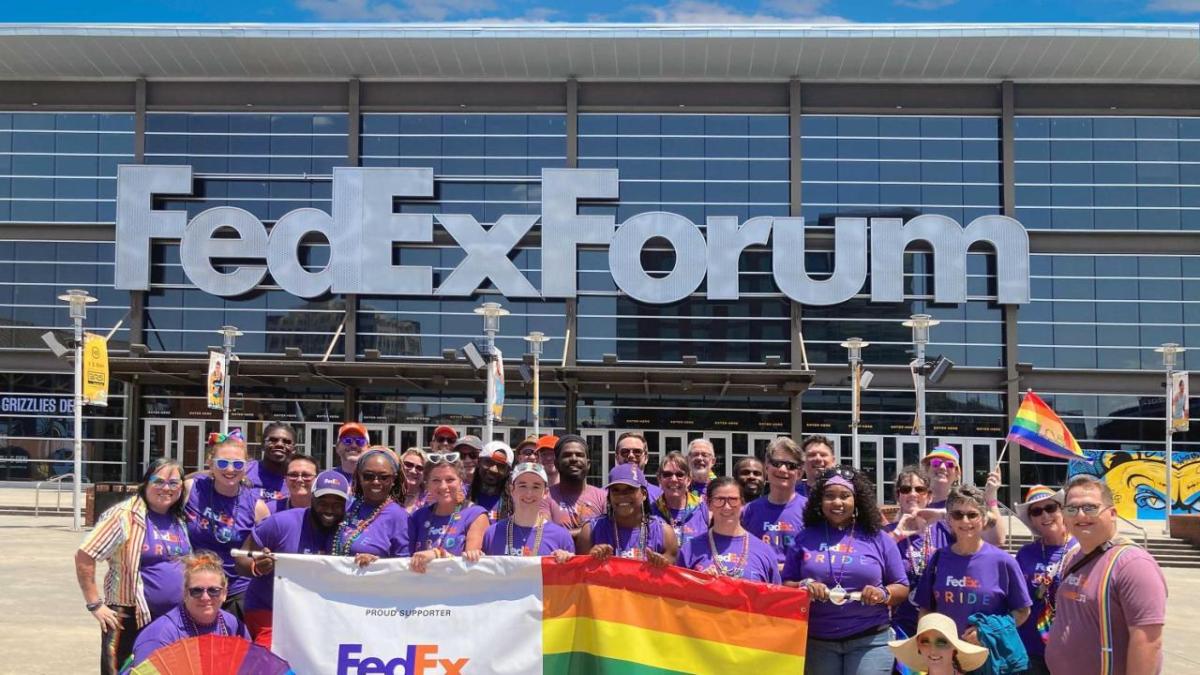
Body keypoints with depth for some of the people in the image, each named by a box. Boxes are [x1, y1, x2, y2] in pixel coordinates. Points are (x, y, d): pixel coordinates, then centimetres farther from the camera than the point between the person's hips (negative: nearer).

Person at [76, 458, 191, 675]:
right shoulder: (125, 515, -11)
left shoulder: (181, 519, 8)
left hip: (175, 621, 6)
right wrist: (95, 605, -12)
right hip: (130, 619, -6)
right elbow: (84, 557, -13)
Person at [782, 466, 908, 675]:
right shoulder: (805, 539, 8)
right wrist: (803, 587, -12)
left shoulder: (879, 539, 6)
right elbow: (785, 585, 9)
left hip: (870, 640, -1)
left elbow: (902, 588, 8)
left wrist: (884, 594, -13)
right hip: (817, 640, 1)